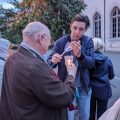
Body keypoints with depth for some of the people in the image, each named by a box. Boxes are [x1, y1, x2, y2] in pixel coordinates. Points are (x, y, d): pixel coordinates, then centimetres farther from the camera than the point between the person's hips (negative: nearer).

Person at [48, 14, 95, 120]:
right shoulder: (60, 42, -11)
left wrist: (80, 55, -38)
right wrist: (53, 60, -31)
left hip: (84, 87, 2)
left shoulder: (88, 41, -7)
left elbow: (91, 63, -17)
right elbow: (49, 62, -6)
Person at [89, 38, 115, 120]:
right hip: (103, 90, 0)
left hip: (90, 88, 1)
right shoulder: (107, 60, -6)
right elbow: (111, 76, 6)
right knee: (102, 113, 11)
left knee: (90, 112, 15)